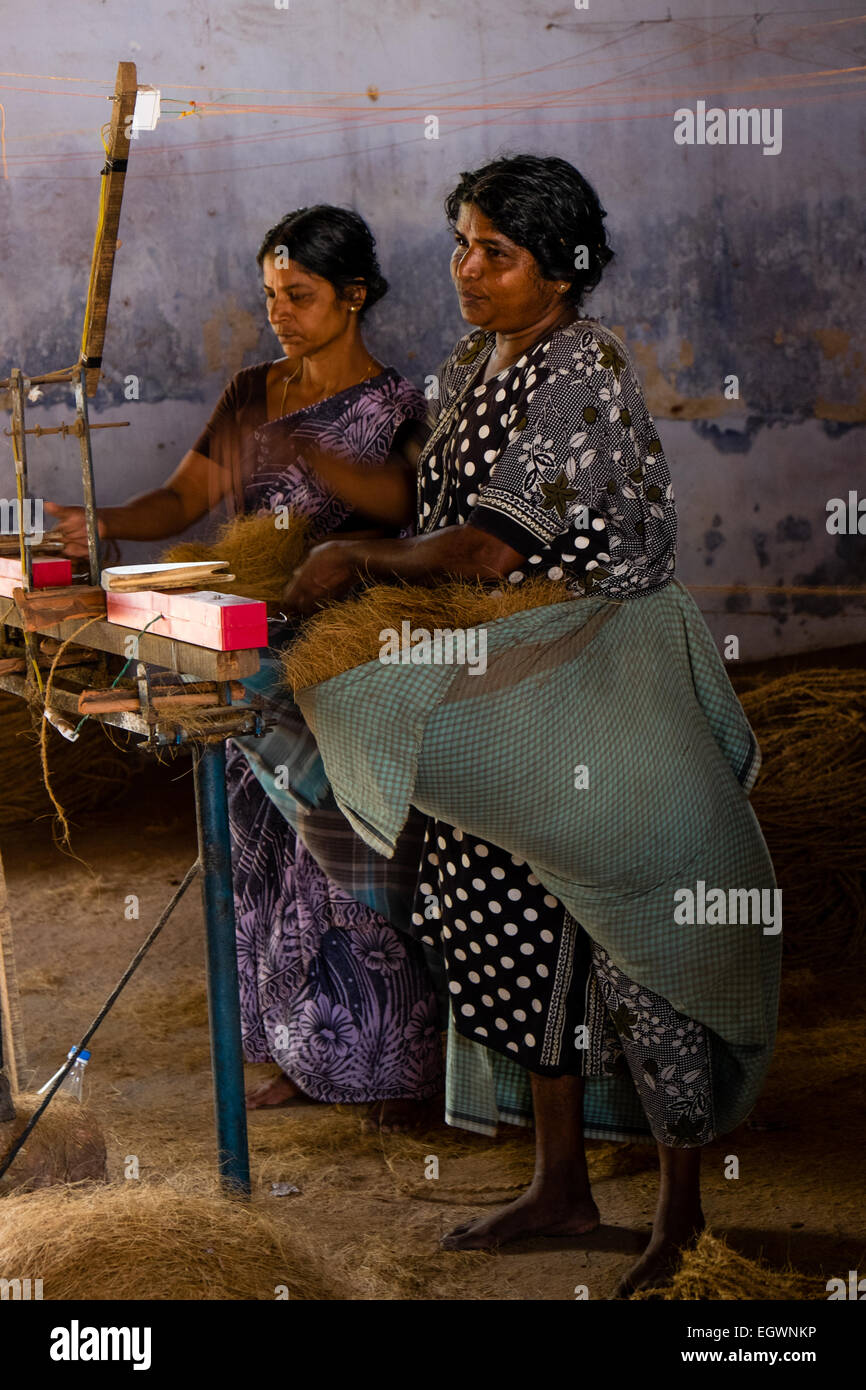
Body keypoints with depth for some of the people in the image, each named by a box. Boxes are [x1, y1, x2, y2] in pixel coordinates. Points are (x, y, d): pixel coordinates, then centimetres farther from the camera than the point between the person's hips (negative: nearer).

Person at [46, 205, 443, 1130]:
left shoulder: (396, 403, -4)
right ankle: (309, 1053, 22)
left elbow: (404, 499, -24)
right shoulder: (250, 394, 13)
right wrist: (103, 526, -10)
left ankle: (402, 1065, 10)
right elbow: (184, 498, 8)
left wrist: (304, 453, -37)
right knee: (277, 859, 10)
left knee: (362, 862, -3)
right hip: (261, 666, 6)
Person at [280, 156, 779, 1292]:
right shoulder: (475, 365, 10)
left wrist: (358, 560, -13)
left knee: (633, 937, -1)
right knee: (533, 928, 13)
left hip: (609, 706, -9)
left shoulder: (581, 372, -18)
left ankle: (685, 1216, 14)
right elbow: (448, 515, 17)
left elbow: (491, 546, -24)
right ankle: (561, 1187, 27)